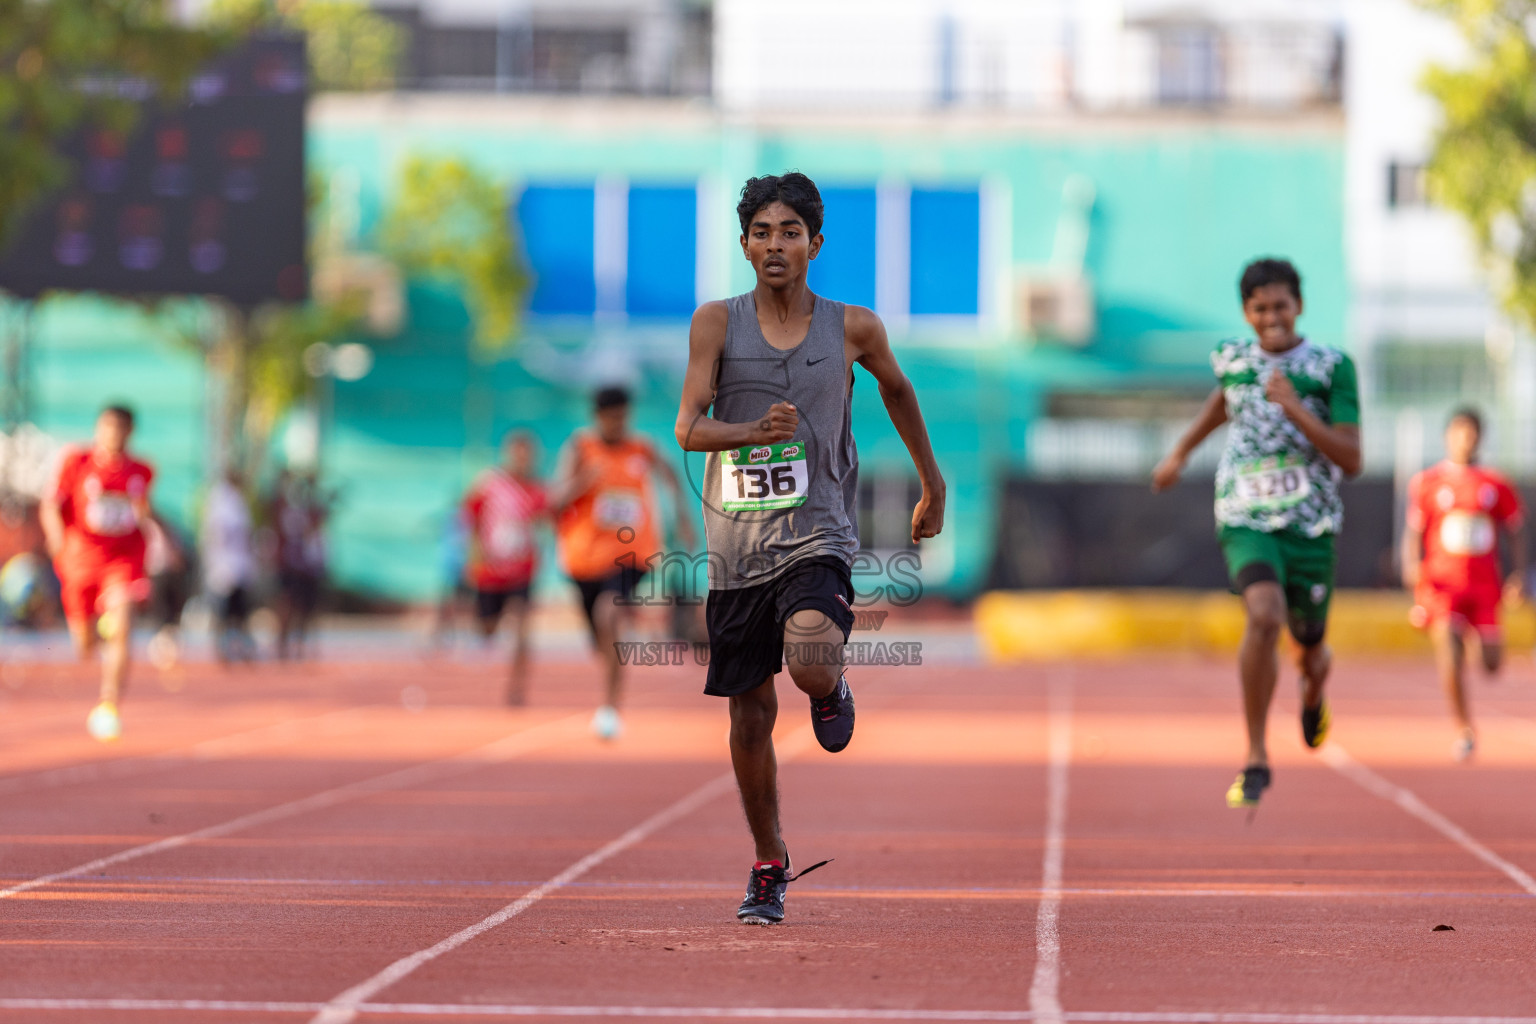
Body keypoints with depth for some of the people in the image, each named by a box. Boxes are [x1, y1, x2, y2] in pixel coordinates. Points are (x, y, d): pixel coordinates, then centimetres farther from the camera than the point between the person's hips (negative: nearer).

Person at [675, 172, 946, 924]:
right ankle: (769, 864, 26)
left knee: (811, 666, -28)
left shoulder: (851, 329, 0)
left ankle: (832, 690, 11)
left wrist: (932, 482, 29)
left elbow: (896, 389, 20)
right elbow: (689, 428, -9)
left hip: (816, 535, -2)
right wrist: (755, 430, -29)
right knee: (750, 712, 8)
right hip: (736, 545, 2)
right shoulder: (717, 324, -1)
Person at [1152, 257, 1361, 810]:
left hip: (1311, 526, 0)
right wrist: (1180, 452, 34)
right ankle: (1256, 762, -20)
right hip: (1247, 521, 0)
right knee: (1265, 615, -27)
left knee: (1310, 647, 14)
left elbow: (1352, 460, -12)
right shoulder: (1234, 357, 4)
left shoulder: (1332, 367, -5)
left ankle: (1314, 694, 56)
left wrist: (1295, 409, -21)